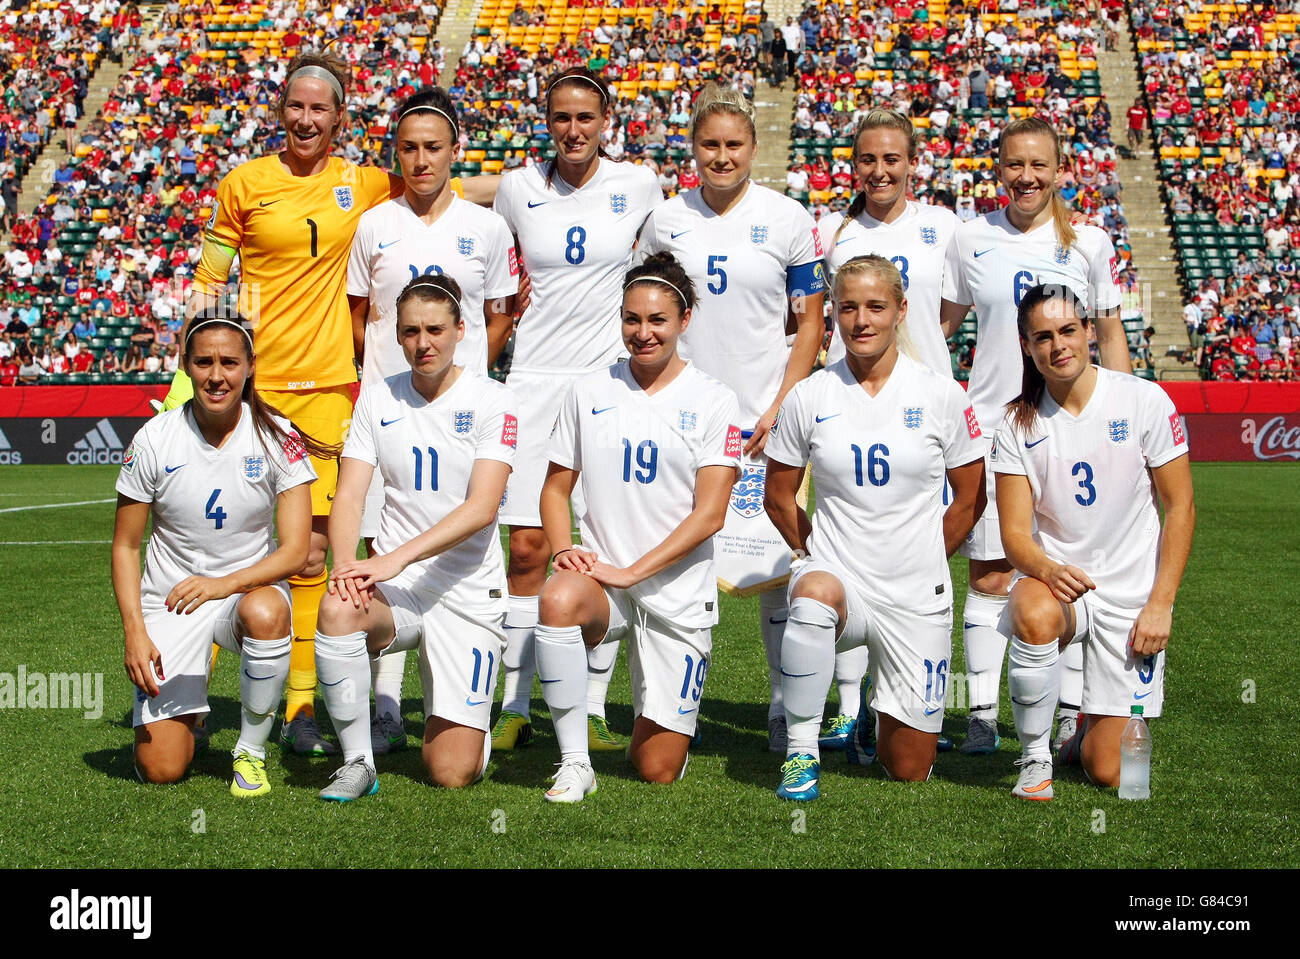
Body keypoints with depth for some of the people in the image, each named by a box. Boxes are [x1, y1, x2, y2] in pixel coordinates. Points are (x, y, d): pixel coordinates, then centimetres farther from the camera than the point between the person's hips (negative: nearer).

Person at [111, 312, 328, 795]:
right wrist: (134, 633, -13)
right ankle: (182, 713, 27)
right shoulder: (155, 439, -8)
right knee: (160, 770, -12)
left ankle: (251, 751, -14)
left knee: (265, 612, -40)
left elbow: (295, 550, -15)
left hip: (252, 587, 0)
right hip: (171, 599, 0)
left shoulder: (277, 437, -10)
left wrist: (224, 584, -32)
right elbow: (125, 547, 0)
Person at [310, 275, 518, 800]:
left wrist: (395, 559, -27)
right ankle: (357, 763, -17)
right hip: (396, 586, 2)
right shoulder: (378, 397, 5)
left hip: (469, 593, -2)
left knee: (451, 772, -8)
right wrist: (346, 564, -23)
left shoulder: (491, 401, -5)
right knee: (338, 610, -35)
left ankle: (460, 716, 30)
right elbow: (348, 497, -1)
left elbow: (481, 509, -16)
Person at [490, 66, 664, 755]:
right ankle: (515, 707, 9)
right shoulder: (517, 189, 5)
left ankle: (592, 710, 9)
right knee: (527, 547, -2)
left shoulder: (639, 186, 2)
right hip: (536, 378, 1)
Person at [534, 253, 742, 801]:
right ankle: (574, 763, -23)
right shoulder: (590, 392, 7)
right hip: (602, 575, 2)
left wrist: (631, 572, -17)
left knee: (657, 772, 0)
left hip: (677, 591, -1)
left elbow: (709, 514, -8)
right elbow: (556, 487, 11)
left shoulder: (713, 401, -2)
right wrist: (563, 549, -9)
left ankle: (669, 717, 38)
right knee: (558, 600, -38)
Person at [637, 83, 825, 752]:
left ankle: (785, 703, 11)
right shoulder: (666, 220, 7)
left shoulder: (788, 218, 1)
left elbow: (810, 322, 3)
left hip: (764, 419, -2)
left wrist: (780, 408, -7)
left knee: (775, 561, -3)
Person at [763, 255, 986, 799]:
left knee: (909, 770, 4)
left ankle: (887, 707, 40)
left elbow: (970, 499, 7)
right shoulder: (809, 398, -1)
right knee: (815, 596, -40)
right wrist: (818, 556, 4)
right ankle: (801, 753, -23)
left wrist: (922, 563, 8)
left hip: (916, 596, 1)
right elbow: (779, 497, 10)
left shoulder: (942, 396, -2)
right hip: (835, 573, 0)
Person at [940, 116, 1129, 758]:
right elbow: (942, 320, 15)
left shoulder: (1089, 242, 4)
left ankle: (1075, 716, 11)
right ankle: (982, 714, 10)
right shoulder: (972, 239, 5)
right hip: (991, 423, 0)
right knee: (988, 577, 2)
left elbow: (1110, 333, 10)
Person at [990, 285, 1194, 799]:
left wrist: (1160, 603, -11)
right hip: (1054, 579, 1)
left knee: (1109, 773, -4)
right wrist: (1049, 570, -30)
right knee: (1035, 617, -39)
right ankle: (1035, 757, -15)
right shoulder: (1017, 423, -4)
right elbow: (1015, 534, -7)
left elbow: (1180, 507, -3)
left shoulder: (1143, 400, -7)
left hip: (1131, 593, 0)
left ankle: (1091, 726, 34)